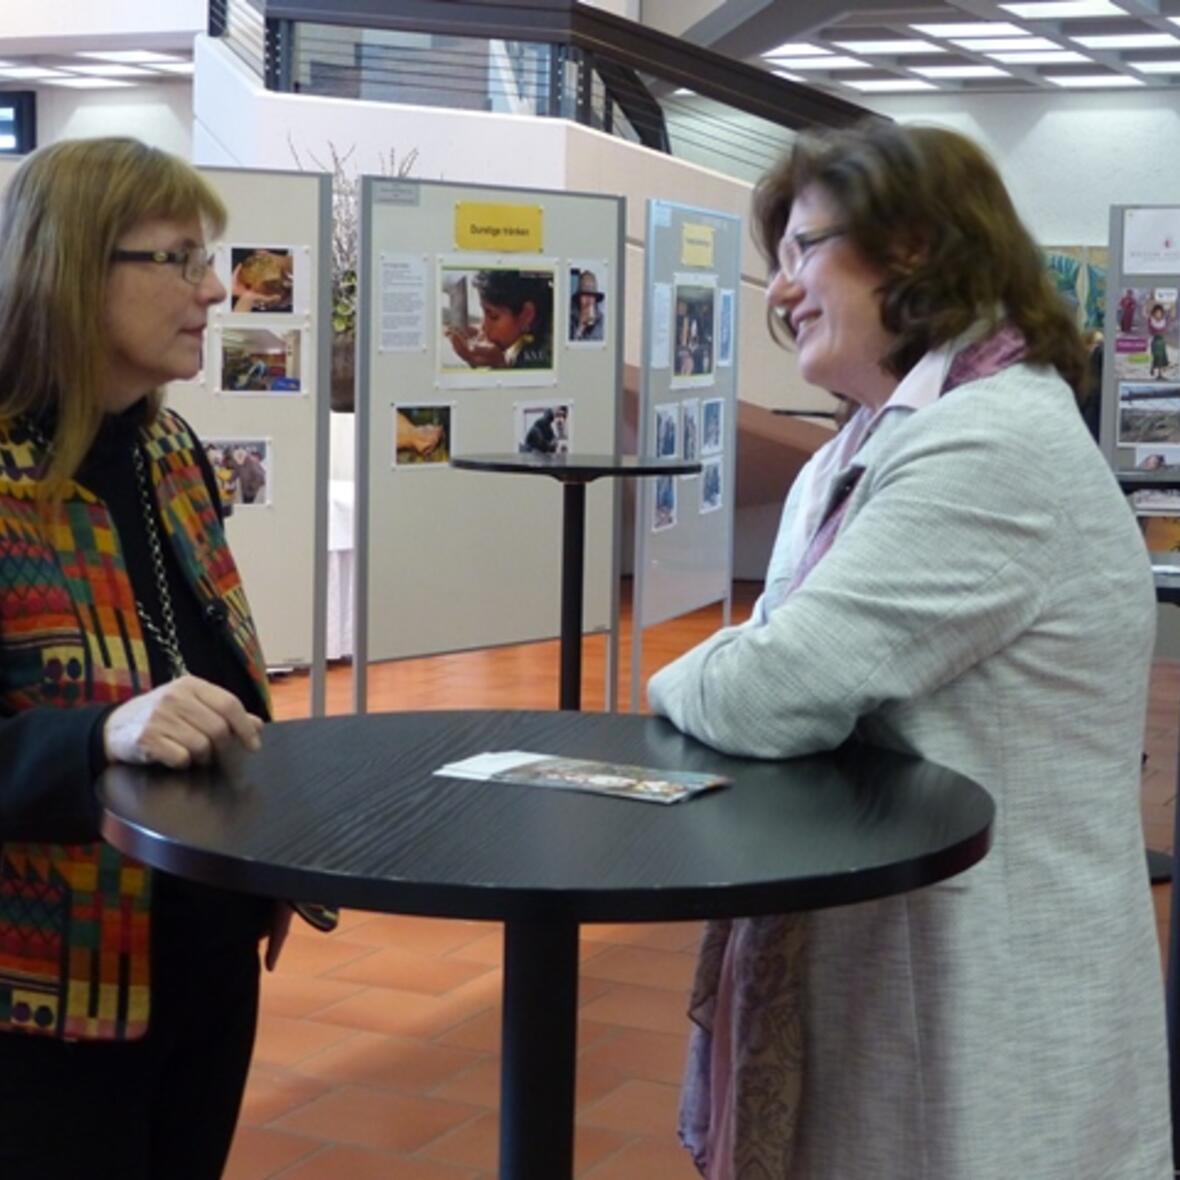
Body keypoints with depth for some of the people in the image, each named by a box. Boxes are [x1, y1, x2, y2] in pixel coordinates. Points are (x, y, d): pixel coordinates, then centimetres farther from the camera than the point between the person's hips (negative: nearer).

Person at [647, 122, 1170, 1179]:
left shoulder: (993, 448, -22)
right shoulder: (887, 443, 12)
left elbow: (772, 695, -24)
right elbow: (794, 662, 9)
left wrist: (679, 681, -3)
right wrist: (719, 677, -13)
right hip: (883, 975, 9)